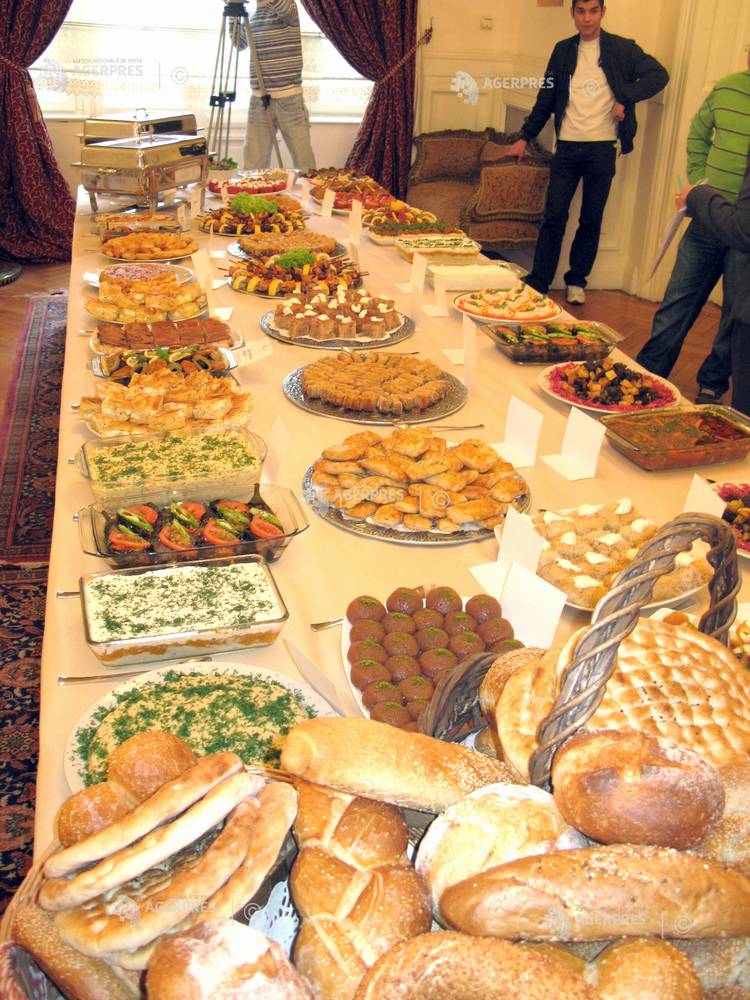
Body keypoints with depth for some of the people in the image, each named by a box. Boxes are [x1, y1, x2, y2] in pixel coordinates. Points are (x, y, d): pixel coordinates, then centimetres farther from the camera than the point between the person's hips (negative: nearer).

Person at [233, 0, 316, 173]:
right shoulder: (253, 14, 15)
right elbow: (239, 42, 30)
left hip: (288, 97, -5)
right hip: (258, 98, 5)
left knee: (302, 158, -2)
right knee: (253, 162, 1)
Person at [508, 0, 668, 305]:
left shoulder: (623, 49, 2)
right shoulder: (563, 50, 10)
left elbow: (659, 75, 0)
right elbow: (546, 98, 15)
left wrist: (626, 98, -13)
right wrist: (525, 137, 13)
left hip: (602, 148, -1)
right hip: (567, 146, 1)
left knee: (591, 220, 5)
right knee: (554, 216, -1)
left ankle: (577, 281, 17)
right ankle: (538, 282, 3)